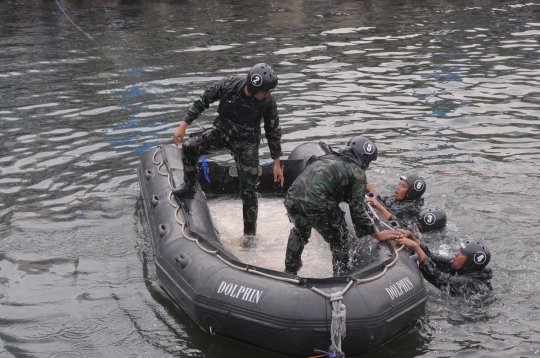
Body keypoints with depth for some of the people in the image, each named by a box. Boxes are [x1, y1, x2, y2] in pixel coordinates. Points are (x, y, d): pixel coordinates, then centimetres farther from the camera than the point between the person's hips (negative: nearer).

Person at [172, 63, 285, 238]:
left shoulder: (268, 102, -22)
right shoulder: (228, 85, -23)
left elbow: (273, 131, -8)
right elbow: (203, 102, -8)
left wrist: (277, 163, -3)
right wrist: (183, 125, -8)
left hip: (246, 142, -2)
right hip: (222, 131, 2)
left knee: (248, 189, -4)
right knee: (189, 147, -15)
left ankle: (250, 233, 9)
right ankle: (189, 185, 12)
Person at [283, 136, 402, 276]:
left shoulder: (327, 159, 27)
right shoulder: (358, 173, 7)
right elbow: (357, 210, 5)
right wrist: (378, 235, 16)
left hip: (291, 200, 7)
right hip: (317, 206, -7)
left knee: (300, 233, 37)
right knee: (340, 243, 19)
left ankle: (289, 273, 47)